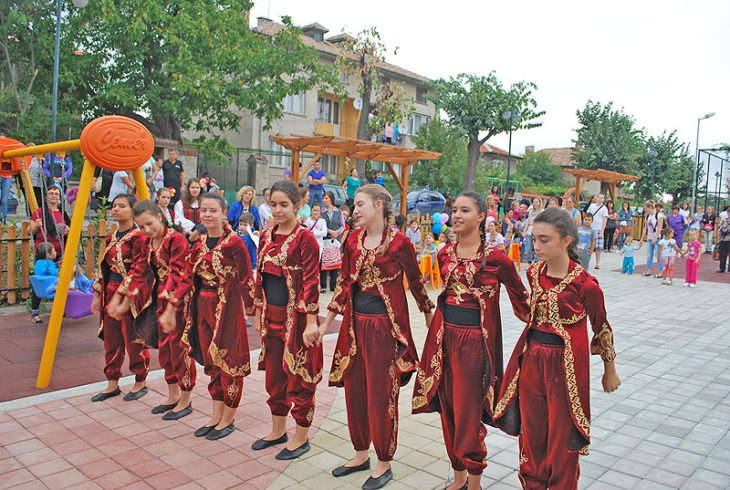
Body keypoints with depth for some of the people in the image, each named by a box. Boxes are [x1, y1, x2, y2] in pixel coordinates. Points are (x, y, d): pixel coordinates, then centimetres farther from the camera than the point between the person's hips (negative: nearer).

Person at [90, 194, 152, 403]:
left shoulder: (138, 236, -12)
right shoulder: (112, 237, 13)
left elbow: (138, 271, -18)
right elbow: (104, 267, 18)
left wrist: (122, 300, -21)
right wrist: (97, 295, 14)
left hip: (131, 295, -8)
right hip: (110, 293, 8)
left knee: (133, 340, 3)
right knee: (111, 340, 13)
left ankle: (140, 383, 20)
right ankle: (112, 385, 26)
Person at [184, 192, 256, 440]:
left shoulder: (233, 242, -13)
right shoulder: (200, 242, 8)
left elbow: (245, 278, -13)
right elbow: (194, 277, 15)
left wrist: (251, 306, -15)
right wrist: (191, 306, 14)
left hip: (227, 306, -7)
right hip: (203, 306, 7)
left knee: (229, 362, 3)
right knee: (210, 361, 15)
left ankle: (228, 419, 17)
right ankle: (216, 415, 28)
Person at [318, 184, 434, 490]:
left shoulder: (398, 242, -11)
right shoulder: (353, 240, 6)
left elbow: (416, 282, -2)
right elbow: (345, 283, 11)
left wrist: (430, 319, 5)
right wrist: (325, 323, 12)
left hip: (385, 326, -6)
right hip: (355, 324, 6)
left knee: (381, 395, 4)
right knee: (354, 390, 14)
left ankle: (384, 464, 23)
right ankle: (361, 454, 35)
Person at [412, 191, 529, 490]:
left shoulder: (495, 258, -9)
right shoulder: (445, 254, 7)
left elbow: (519, 297, 2)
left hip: (475, 340, -6)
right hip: (445, 336, 6)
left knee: (468, 413, 0)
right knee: (448, 408, 13)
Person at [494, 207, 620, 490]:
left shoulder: (585, 284, -16)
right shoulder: (534, 273, -1)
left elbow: (601, 329, -2)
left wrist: (609, 371, 8)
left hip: (566, 364, -5)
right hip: (531, 359, 5)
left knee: (562, 437, 9)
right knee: (531, 432, 15)